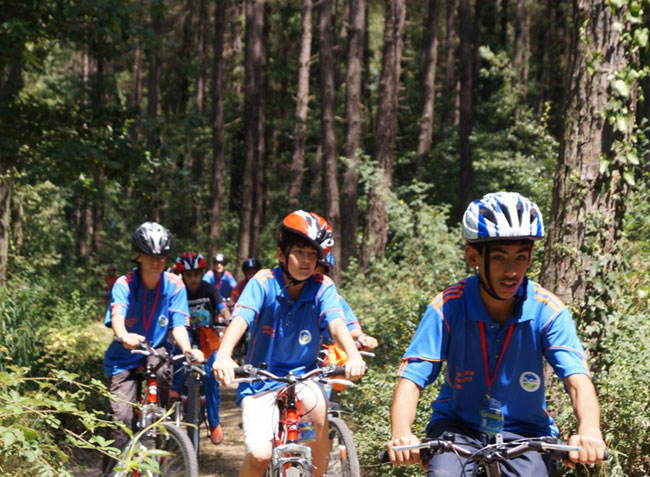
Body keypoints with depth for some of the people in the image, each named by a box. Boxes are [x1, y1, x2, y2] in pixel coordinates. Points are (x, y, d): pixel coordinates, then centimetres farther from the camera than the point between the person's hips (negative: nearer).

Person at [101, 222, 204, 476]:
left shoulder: (174, 285, -9)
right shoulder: (124, 284, -15)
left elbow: (178, 324, -15)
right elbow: (117, 315, -33)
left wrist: (188, 350, -37)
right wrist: (124, 337, -57)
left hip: (155, 351, 2)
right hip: (124, 359, -1)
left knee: (161, 369, -34)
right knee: (122, 420, -14)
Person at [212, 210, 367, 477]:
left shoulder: (323, 287, -7)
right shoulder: (263, 282, -11)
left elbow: (336, 322, -23)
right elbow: (240, 319, -25)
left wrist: (353, 355, -44)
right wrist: (223, 355, -45)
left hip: (303, 376, 1)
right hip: (261, 381, -1)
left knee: (318, 406, -33)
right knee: (259, 455, -21)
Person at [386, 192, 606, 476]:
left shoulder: (548, 311, -14)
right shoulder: (447, 308, -15)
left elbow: (577, 379, -23)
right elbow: (411, 380, -20)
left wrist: (589, 430, -45)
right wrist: (401, 434, -40)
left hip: (524, 431, 1)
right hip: (458, 426, -1)